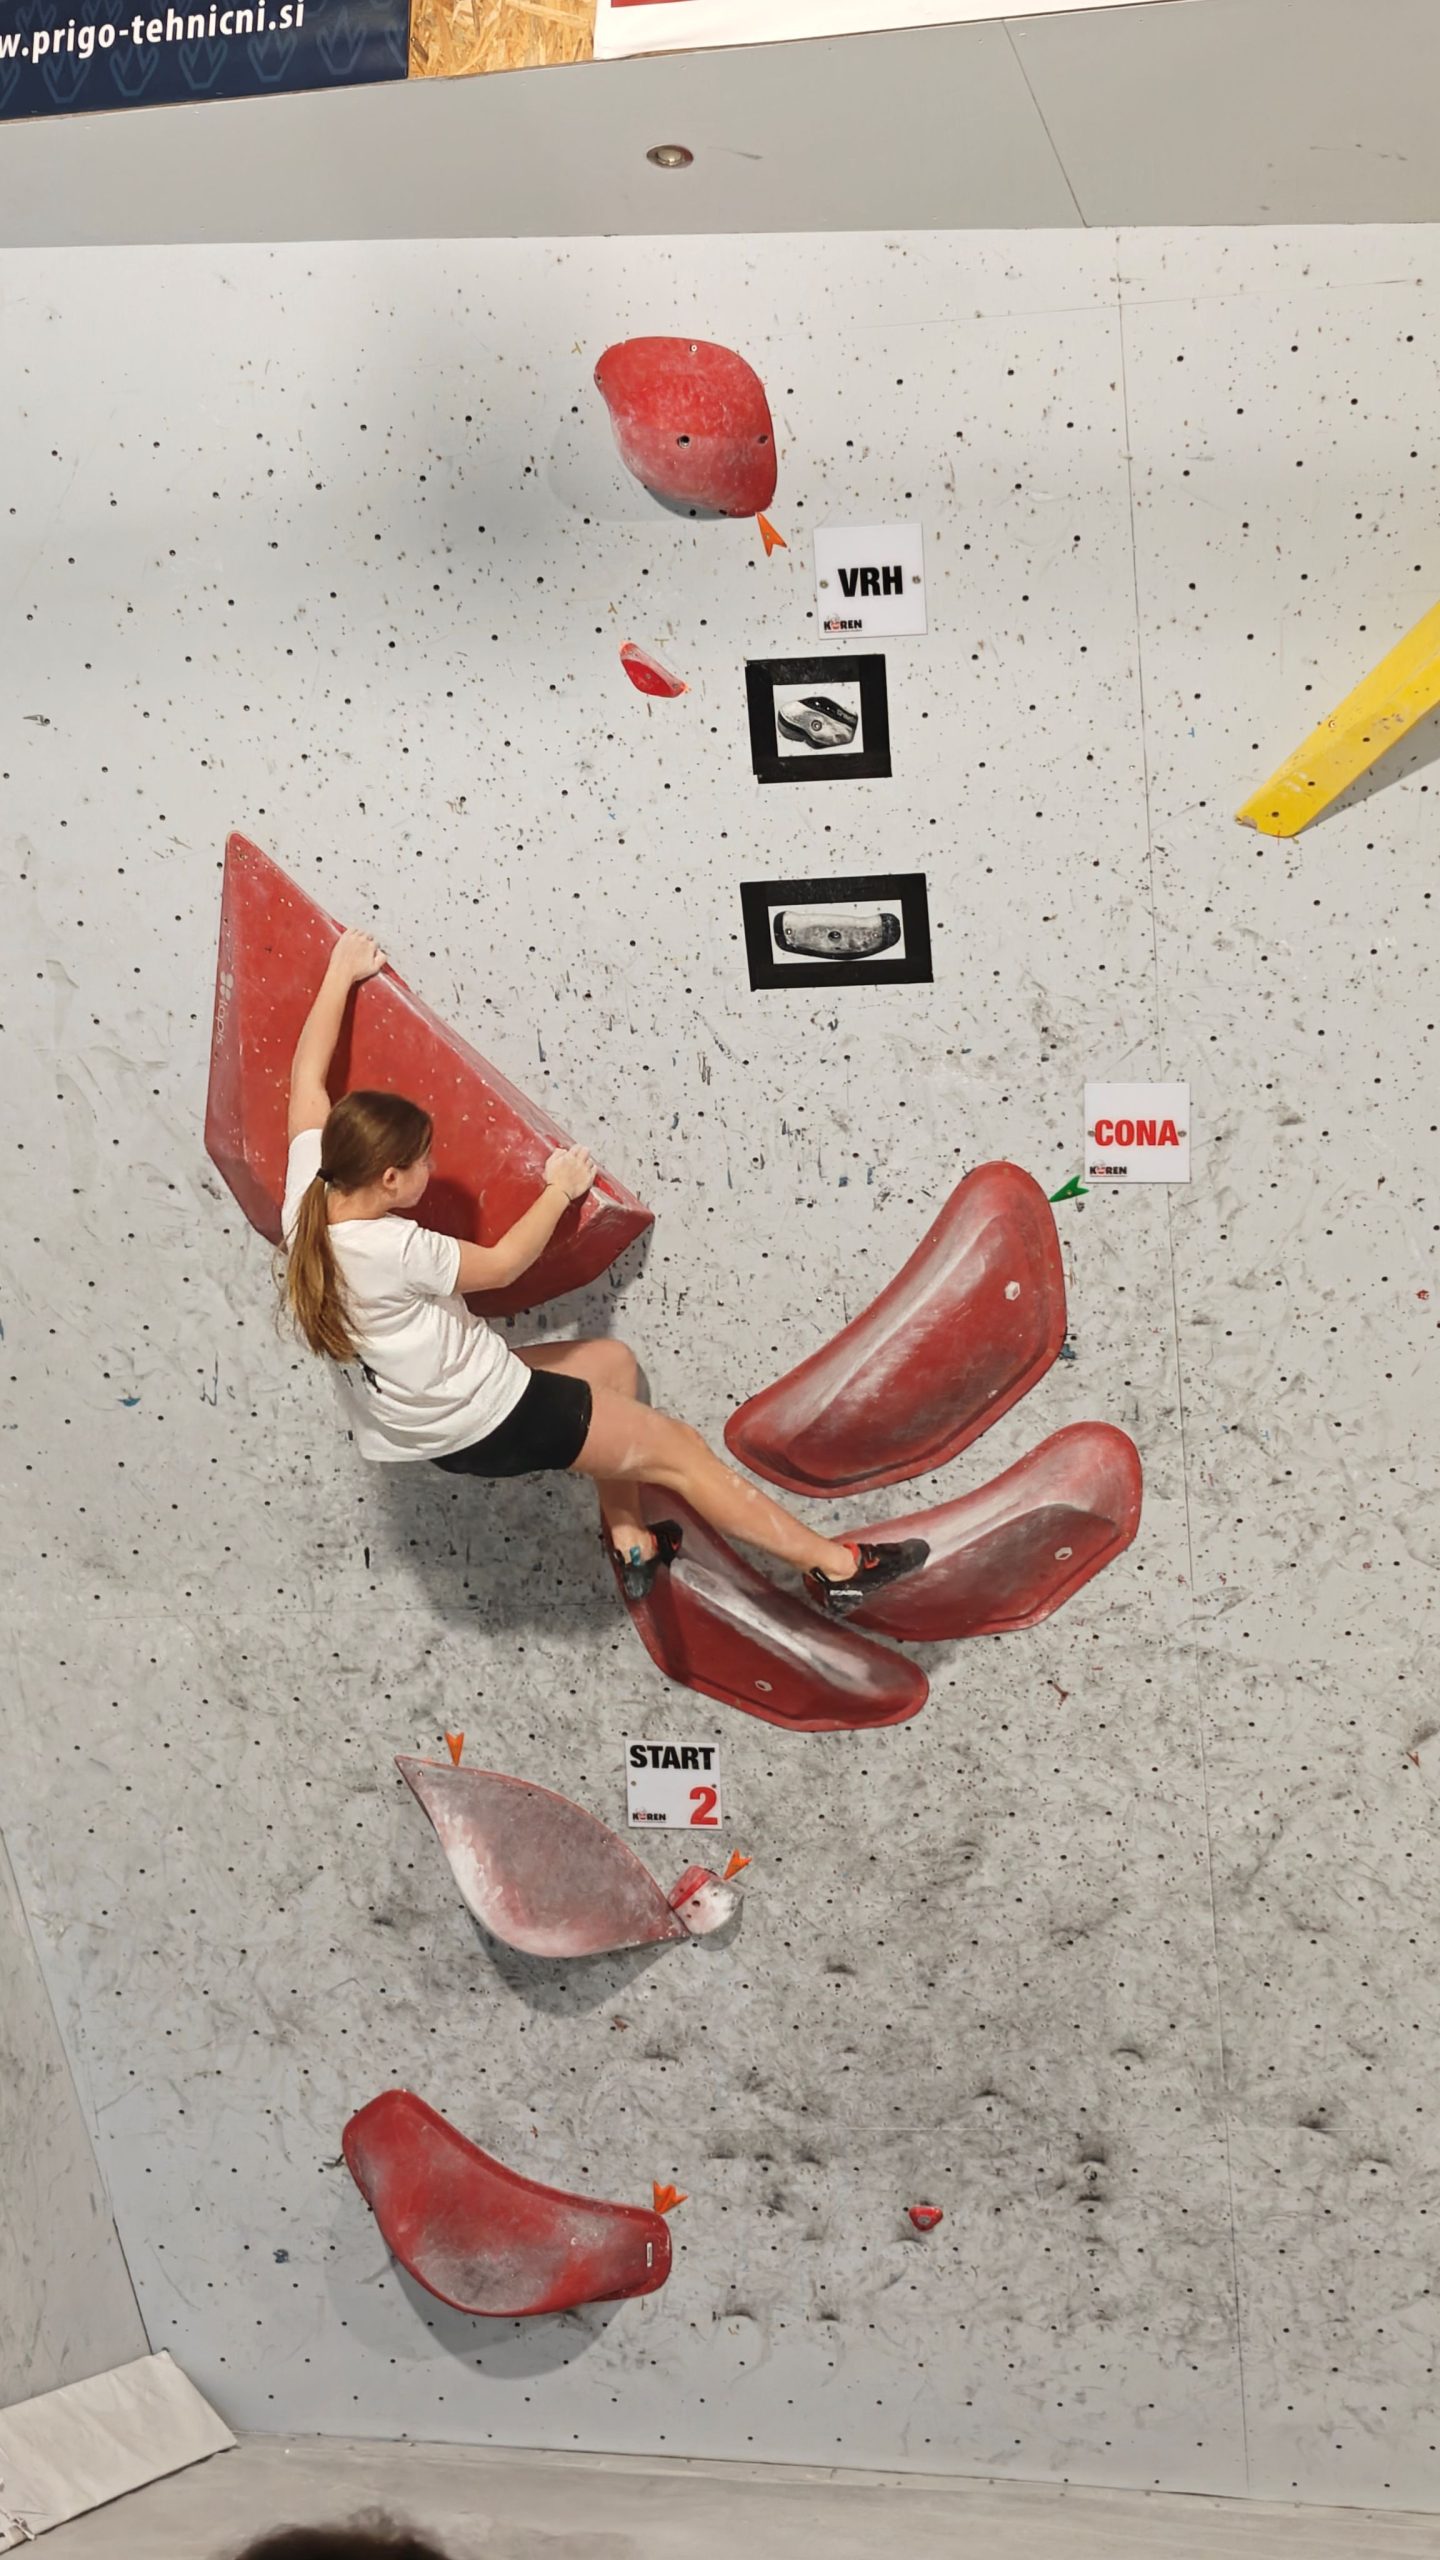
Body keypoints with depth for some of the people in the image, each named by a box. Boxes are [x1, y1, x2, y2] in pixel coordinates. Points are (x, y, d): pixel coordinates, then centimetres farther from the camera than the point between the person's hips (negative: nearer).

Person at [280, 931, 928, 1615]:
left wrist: (341, 975, 12)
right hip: (492, 1425, -9)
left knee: (613, 1361, 26)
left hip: (432, 1423, 9)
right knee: (679, 1449, 2)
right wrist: (560, 1190, 2)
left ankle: (628, 1543, 33)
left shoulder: (306, 1206, -10)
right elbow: (503, 1263, -14)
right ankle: (832, 1566, 11)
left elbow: (308, 1076, 3)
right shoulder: (393, 1250, -31)